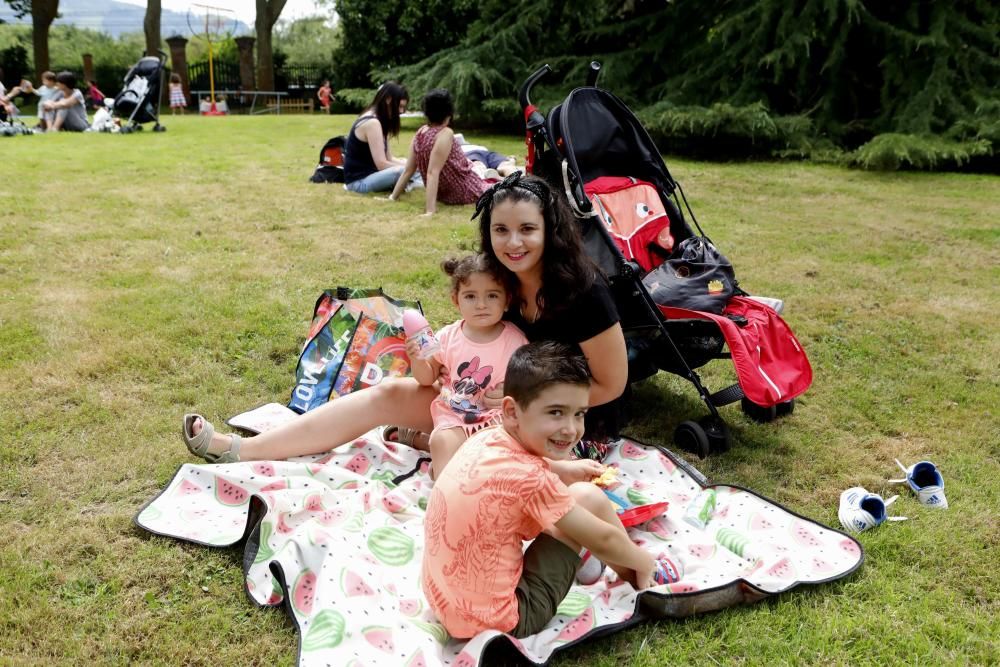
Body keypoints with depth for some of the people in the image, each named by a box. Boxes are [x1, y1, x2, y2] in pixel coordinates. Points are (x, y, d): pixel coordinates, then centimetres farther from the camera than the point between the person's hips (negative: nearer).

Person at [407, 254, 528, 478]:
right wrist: (417, 360, -8)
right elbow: (427, 379, 12)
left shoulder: (515, 339, -3)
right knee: (442, 440, -27)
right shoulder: (448, 336, 2)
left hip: (496, 416, -1)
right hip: (453, 415, 1)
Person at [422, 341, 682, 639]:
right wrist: (645, 562, 8)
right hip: (497, 622, -8)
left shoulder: (486, 439, -4)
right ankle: (638, 579, 19)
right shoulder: (531, 480, -25)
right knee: (587, 497, -4)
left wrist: (563, 468, 19)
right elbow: (603, 540, -10)